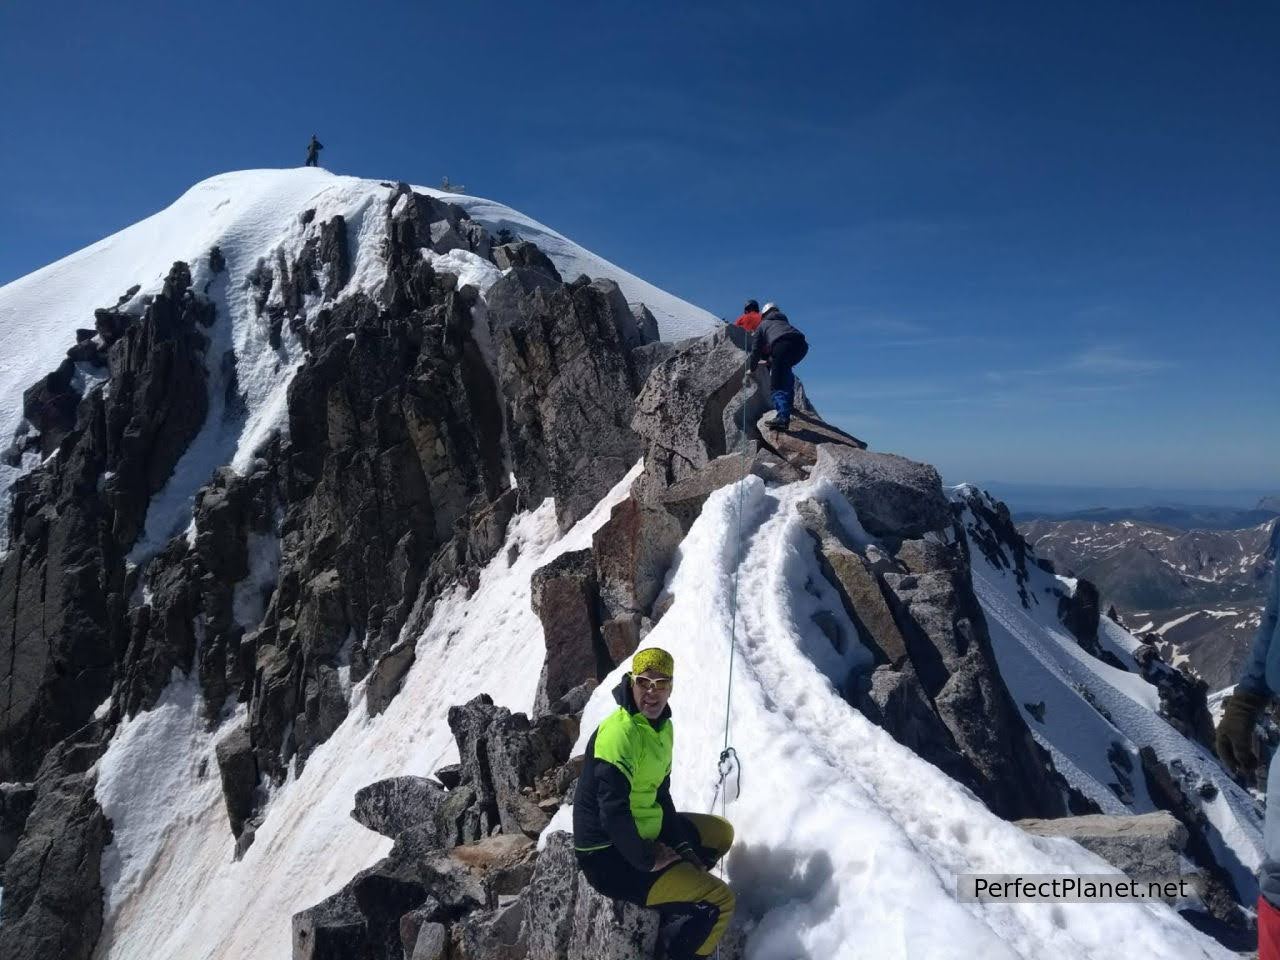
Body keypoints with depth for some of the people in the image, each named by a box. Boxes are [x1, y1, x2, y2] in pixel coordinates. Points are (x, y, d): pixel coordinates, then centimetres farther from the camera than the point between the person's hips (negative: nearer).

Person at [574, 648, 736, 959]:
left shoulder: (662, 726, 4)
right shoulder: (620, 732, -25)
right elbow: (613, 812, -29)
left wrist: (682, 847, 5)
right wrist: (647, 860, -17)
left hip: (646, 833, 9)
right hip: (612, 857, -9)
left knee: (722, 832, 19)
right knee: (719, 900, -12)